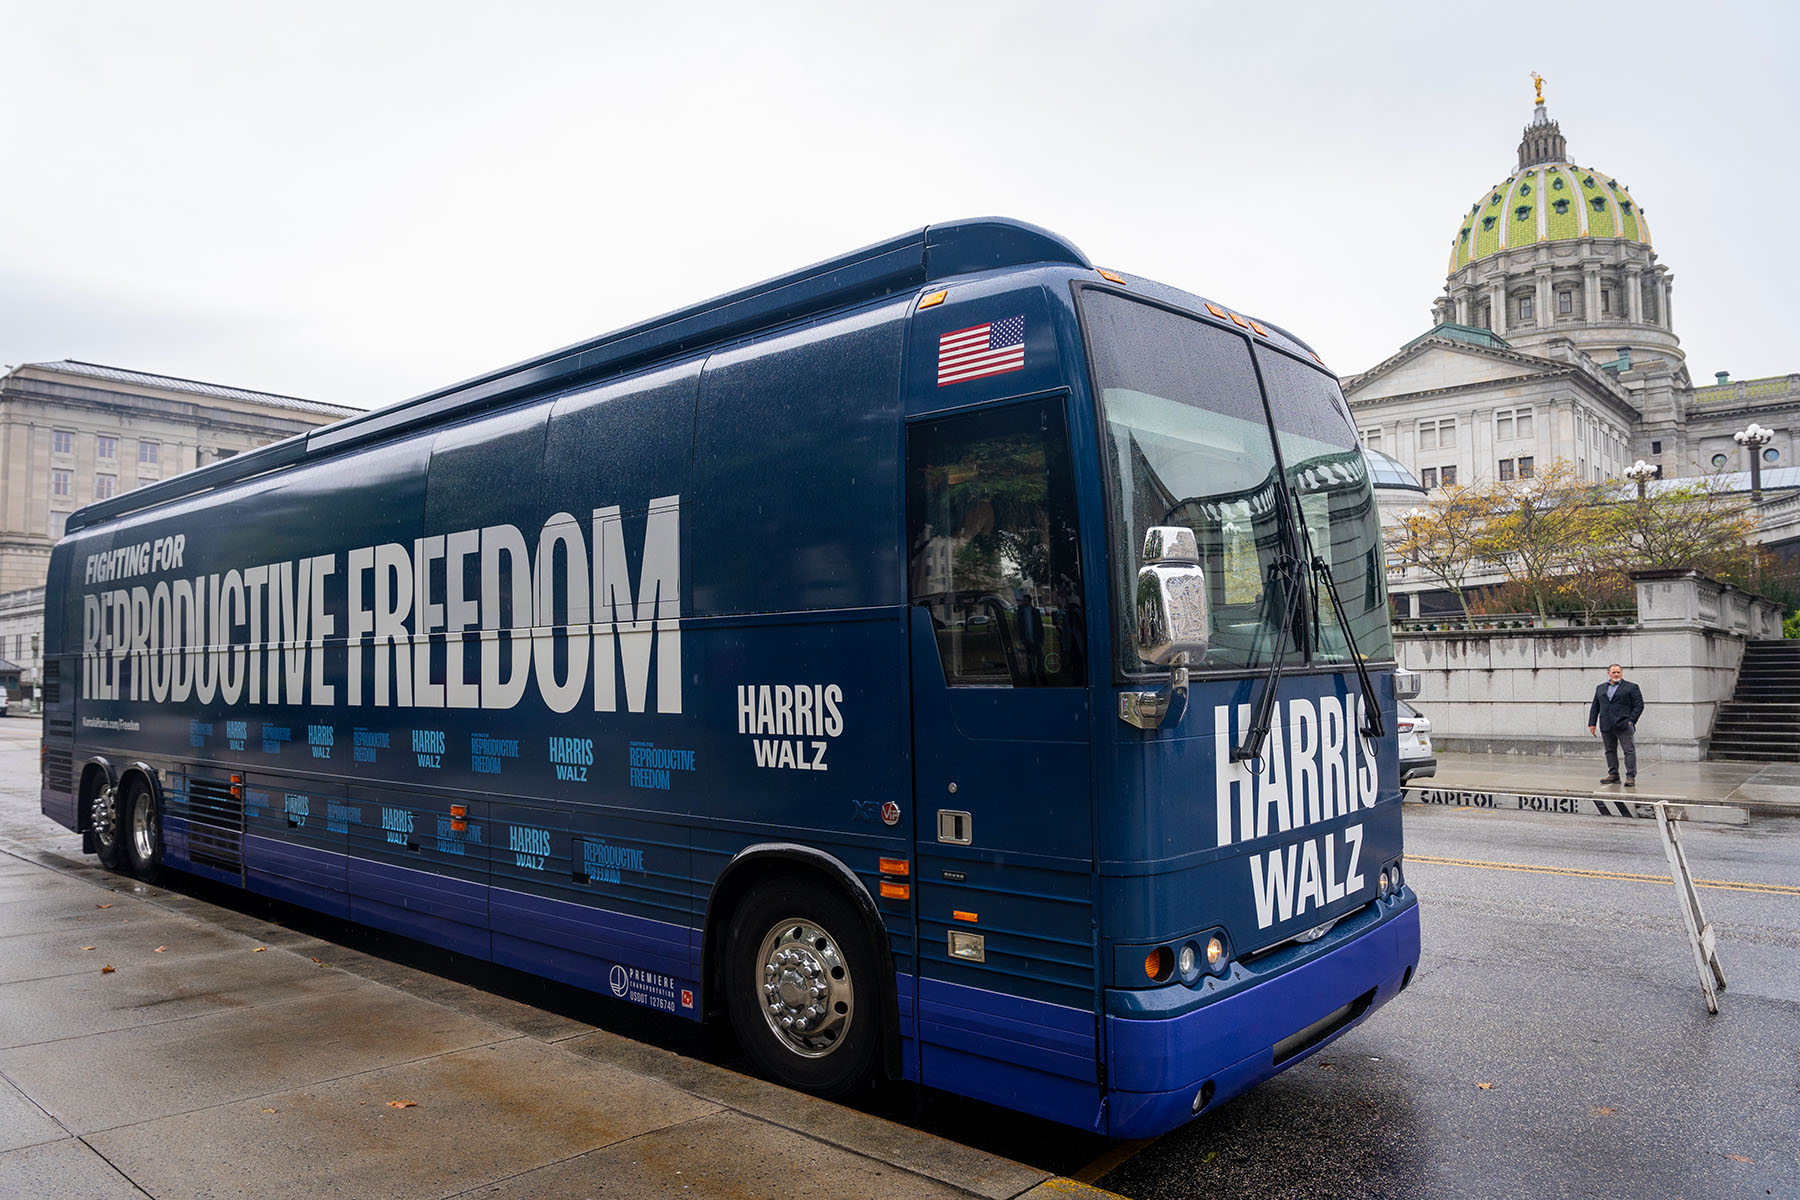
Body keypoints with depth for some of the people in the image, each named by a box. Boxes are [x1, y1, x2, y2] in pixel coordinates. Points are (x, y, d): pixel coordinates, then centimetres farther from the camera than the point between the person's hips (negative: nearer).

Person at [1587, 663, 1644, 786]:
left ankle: (1630, 777, -2)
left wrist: (1631, 721, -9)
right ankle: (1613, 775, 15)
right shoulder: (1600, 688, 17)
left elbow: (1639, 705, -1)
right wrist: (1592, 723, 9)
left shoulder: (1631, 687, 4)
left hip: (1624, 725, -4)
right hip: (1606, 727, 4)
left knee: (1629, 751, -5)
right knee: (1610, 751, 8)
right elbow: (1595, 707, 17)